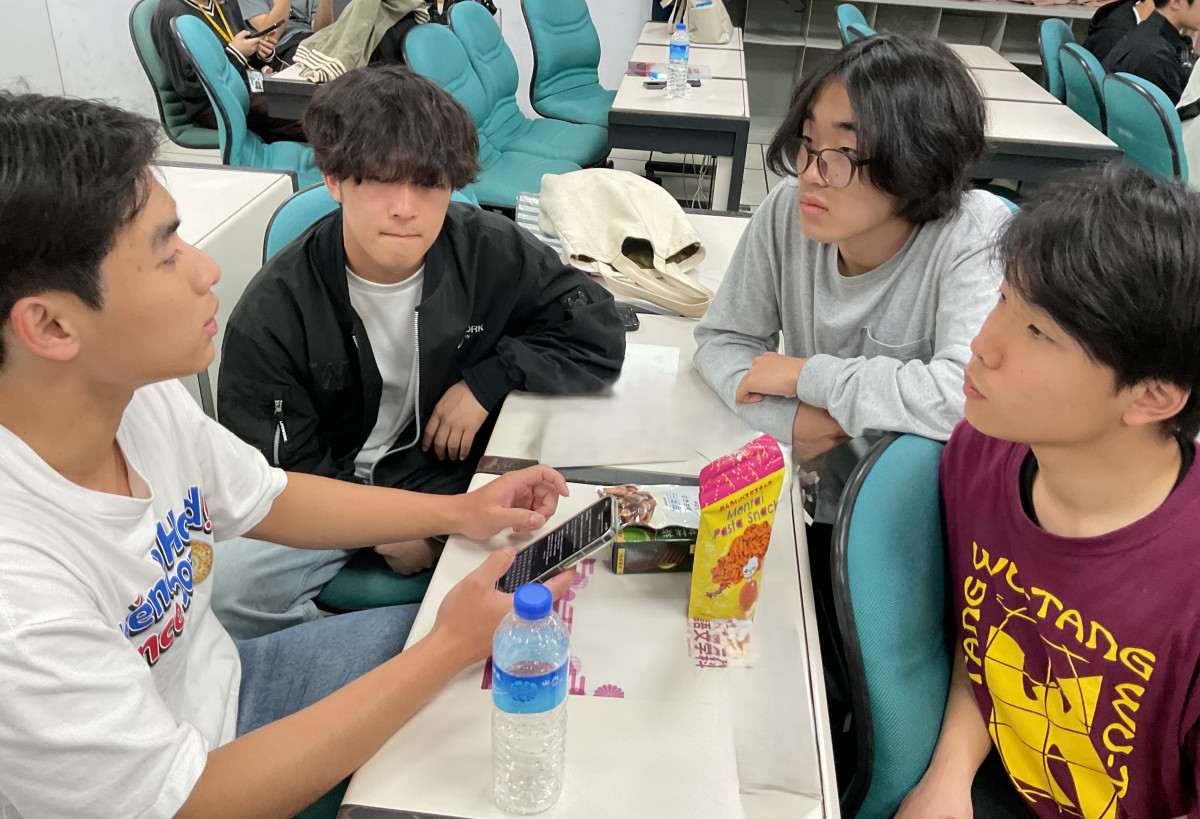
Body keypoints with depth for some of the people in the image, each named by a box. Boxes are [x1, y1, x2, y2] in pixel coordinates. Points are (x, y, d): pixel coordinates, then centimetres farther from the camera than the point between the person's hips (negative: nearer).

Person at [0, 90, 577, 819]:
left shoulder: (138, 393, -14)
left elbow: (265, 499, 3)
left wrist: (458, 511, -7)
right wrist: (451, 649, -27)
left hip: (224, 684, 6)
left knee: (516, 644, 7)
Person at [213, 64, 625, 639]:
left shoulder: (489, 253, -9)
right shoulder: (273, 312, -13)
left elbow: (598, 337, -2)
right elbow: (280, 472, -10)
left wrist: (488, 378, -13)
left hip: (451, 483, 1)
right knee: (226, 589, -29)